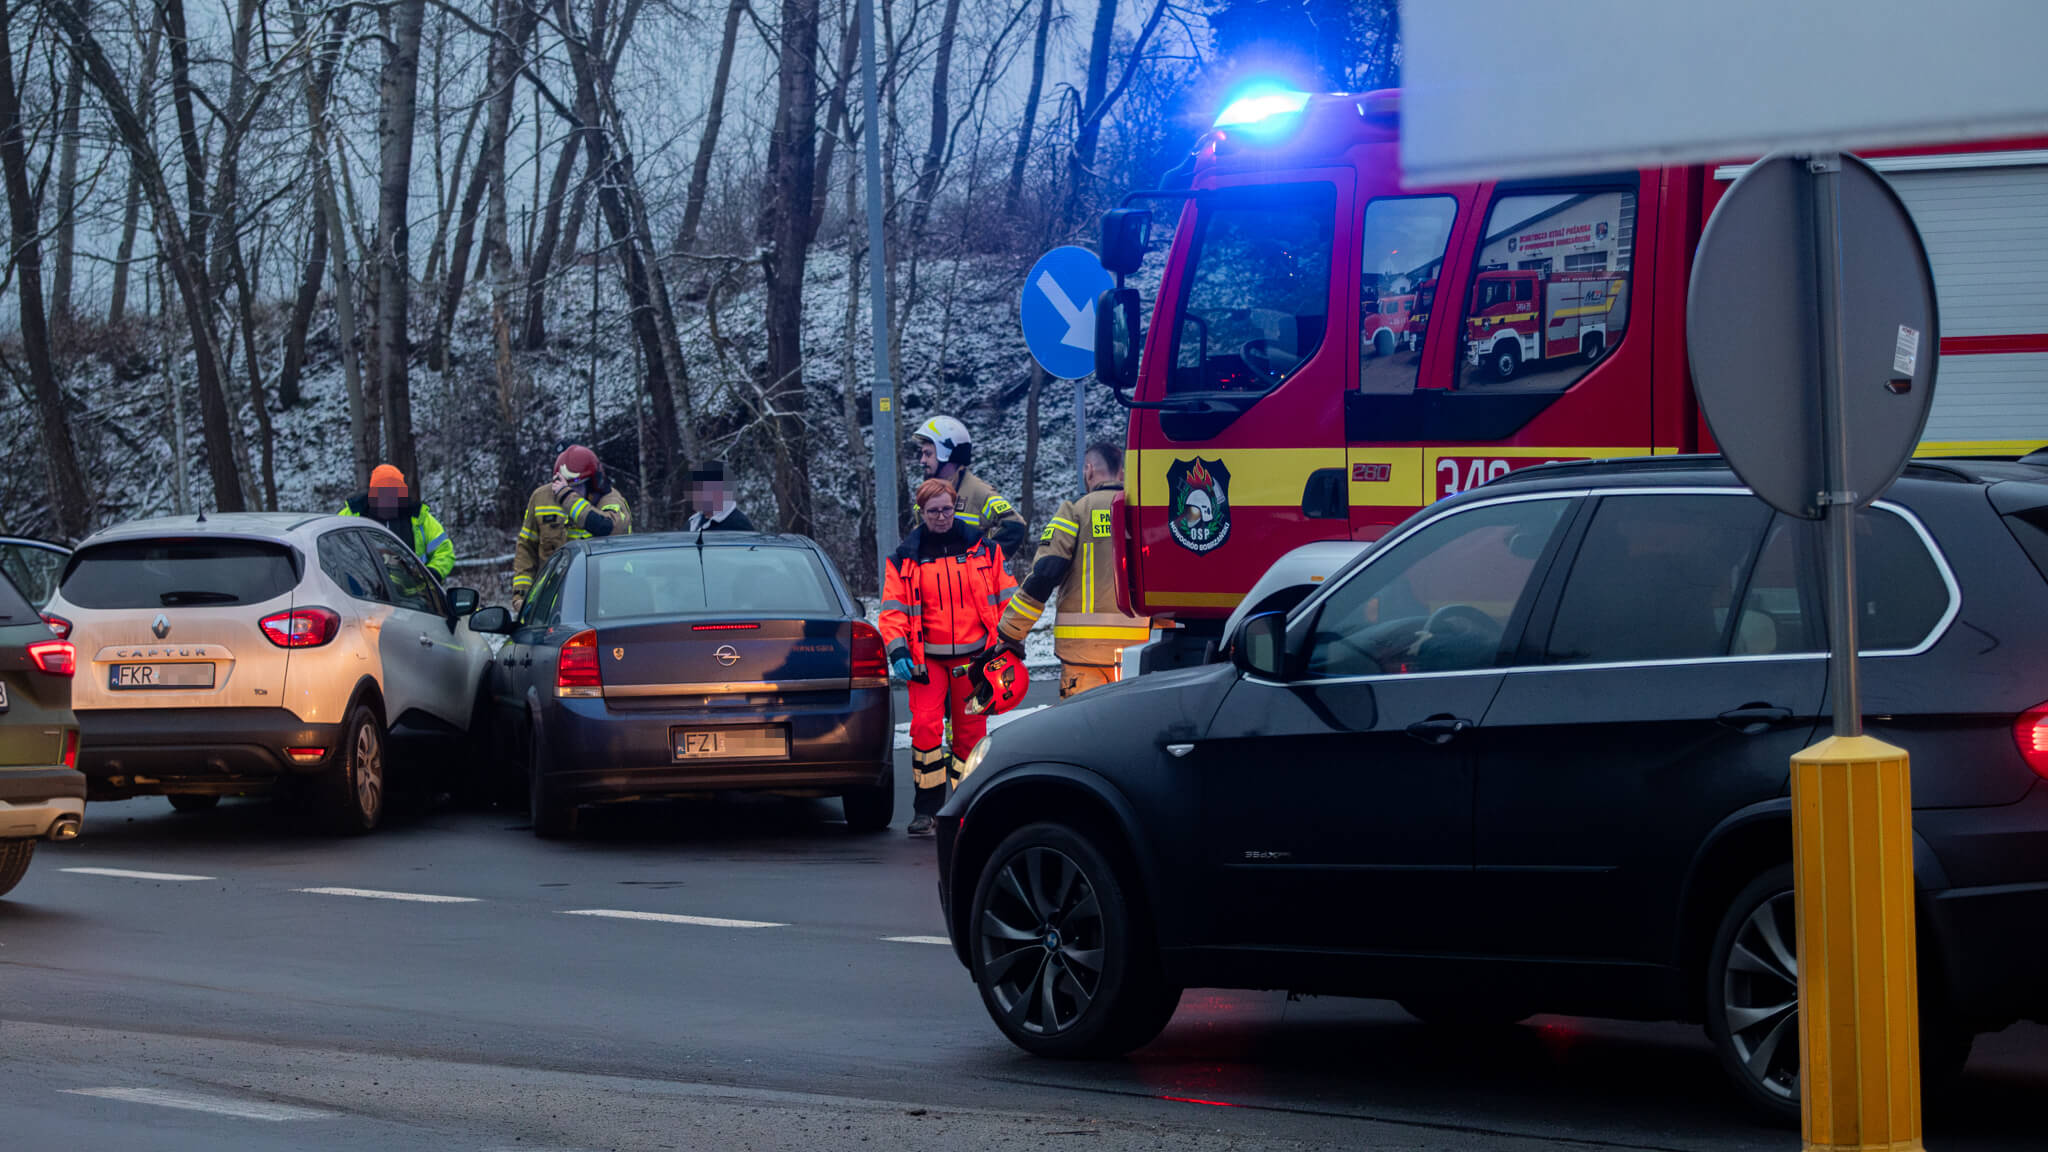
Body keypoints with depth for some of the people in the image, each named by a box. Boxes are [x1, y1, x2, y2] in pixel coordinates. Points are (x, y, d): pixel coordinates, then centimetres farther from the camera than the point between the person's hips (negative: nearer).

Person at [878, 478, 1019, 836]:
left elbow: (1006, 596, 8)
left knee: (970, 732, 6)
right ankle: (926, 808, -8)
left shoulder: (983, 548, 3)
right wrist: (898, 651, -14)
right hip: (927, 657, -1)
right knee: (925, 727, -16)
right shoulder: (905, 558, 3)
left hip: (973, 655, 1)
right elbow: (893, 610, 0)